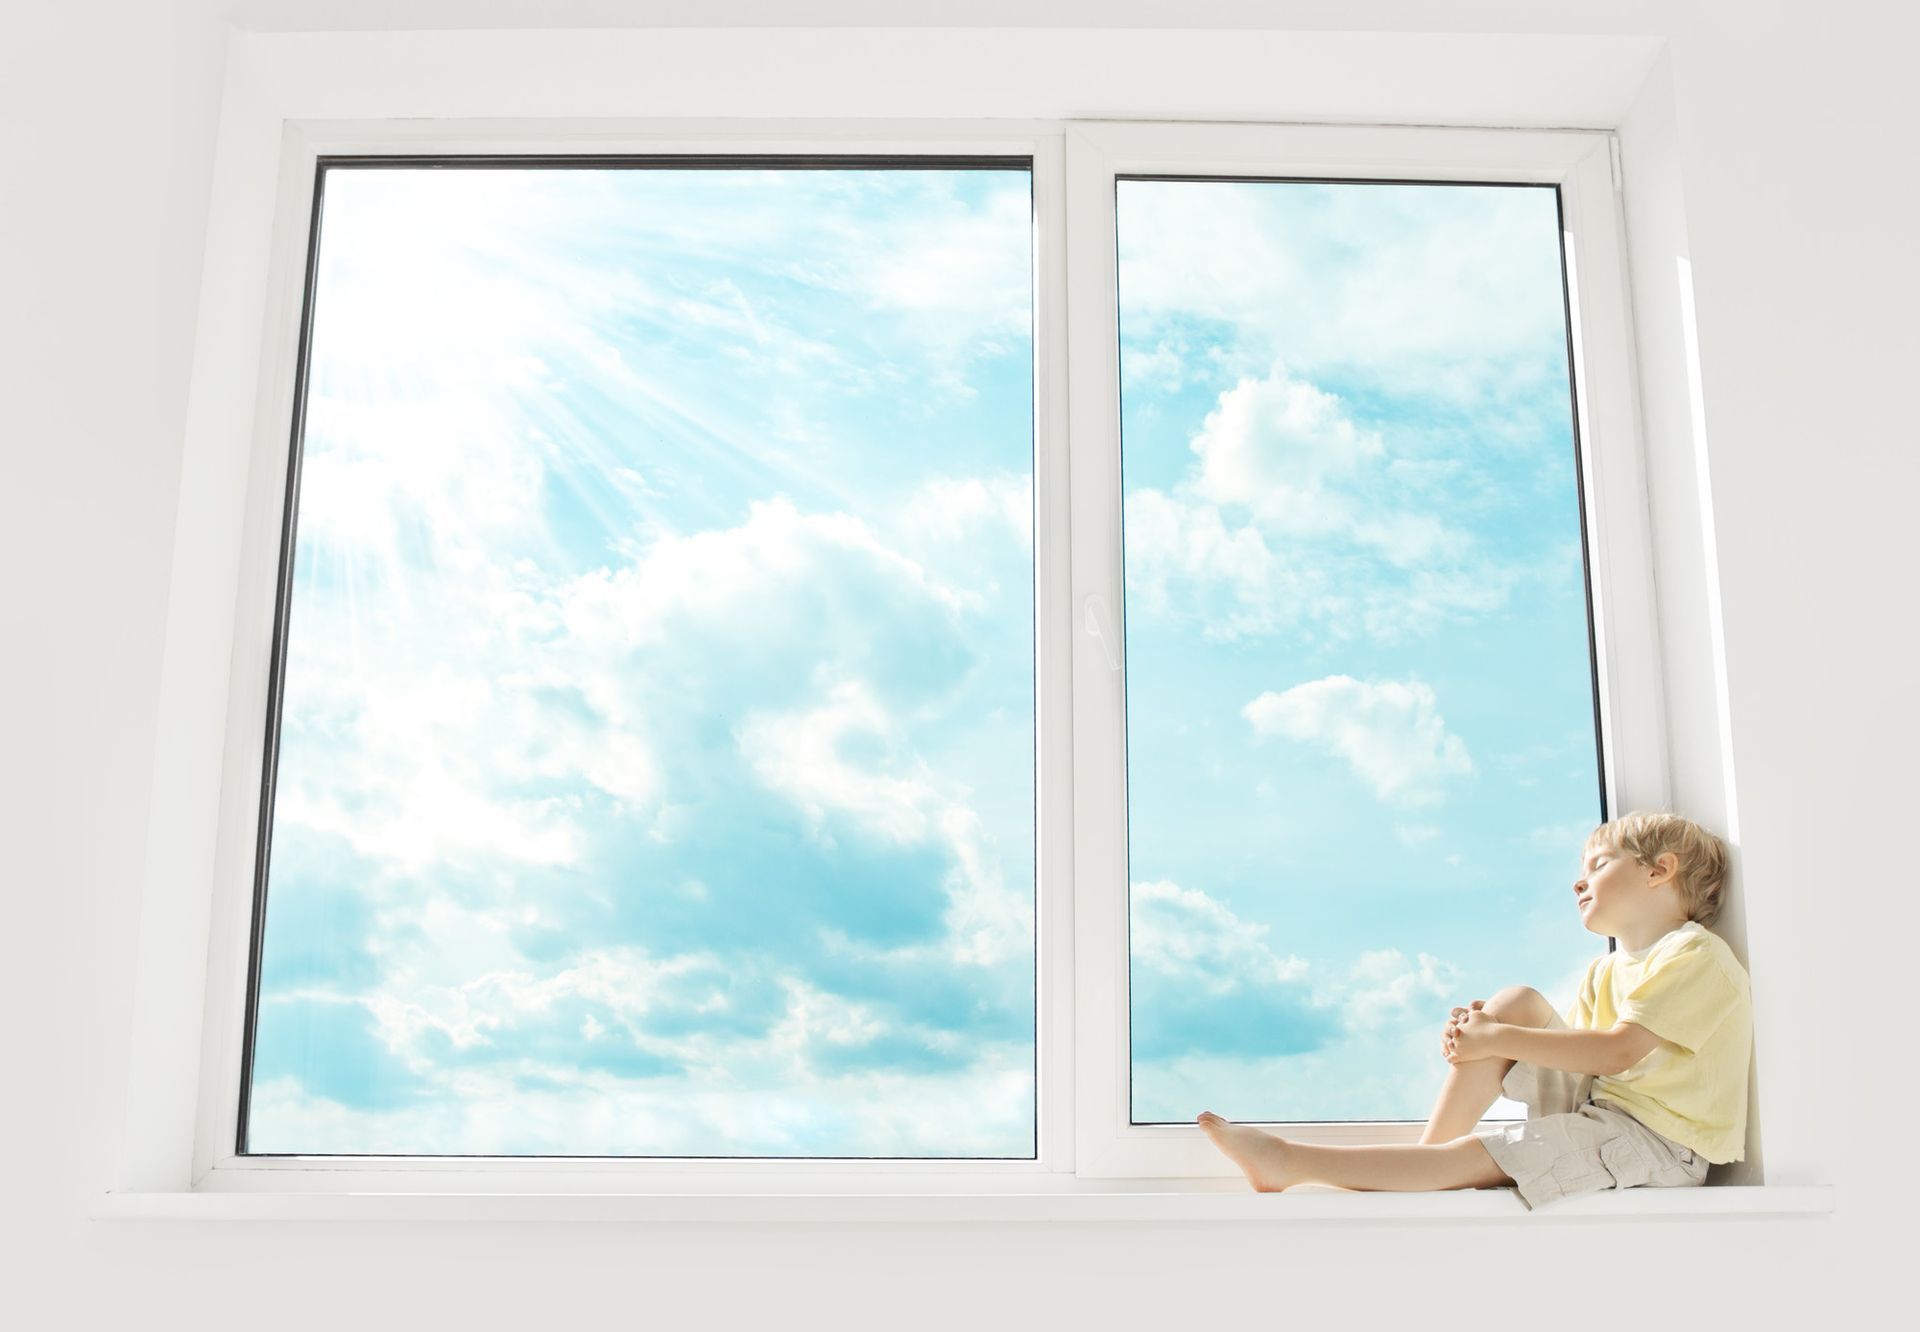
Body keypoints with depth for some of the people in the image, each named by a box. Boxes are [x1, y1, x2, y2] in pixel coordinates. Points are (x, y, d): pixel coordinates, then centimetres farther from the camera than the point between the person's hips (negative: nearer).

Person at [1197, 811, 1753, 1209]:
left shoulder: (1697, 958, -12)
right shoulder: (1606, 971, 19)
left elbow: (1616, 1052, -23)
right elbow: (1574, 1047, 8)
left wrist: (1499, 1040, -20)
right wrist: (1486, 1031, -11)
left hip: (1659, 1142, -8)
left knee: (1477, 1157, -21)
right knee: (1515, 1002, -7)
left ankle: (1291, 1160, -23)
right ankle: (1428, 1154, -11)